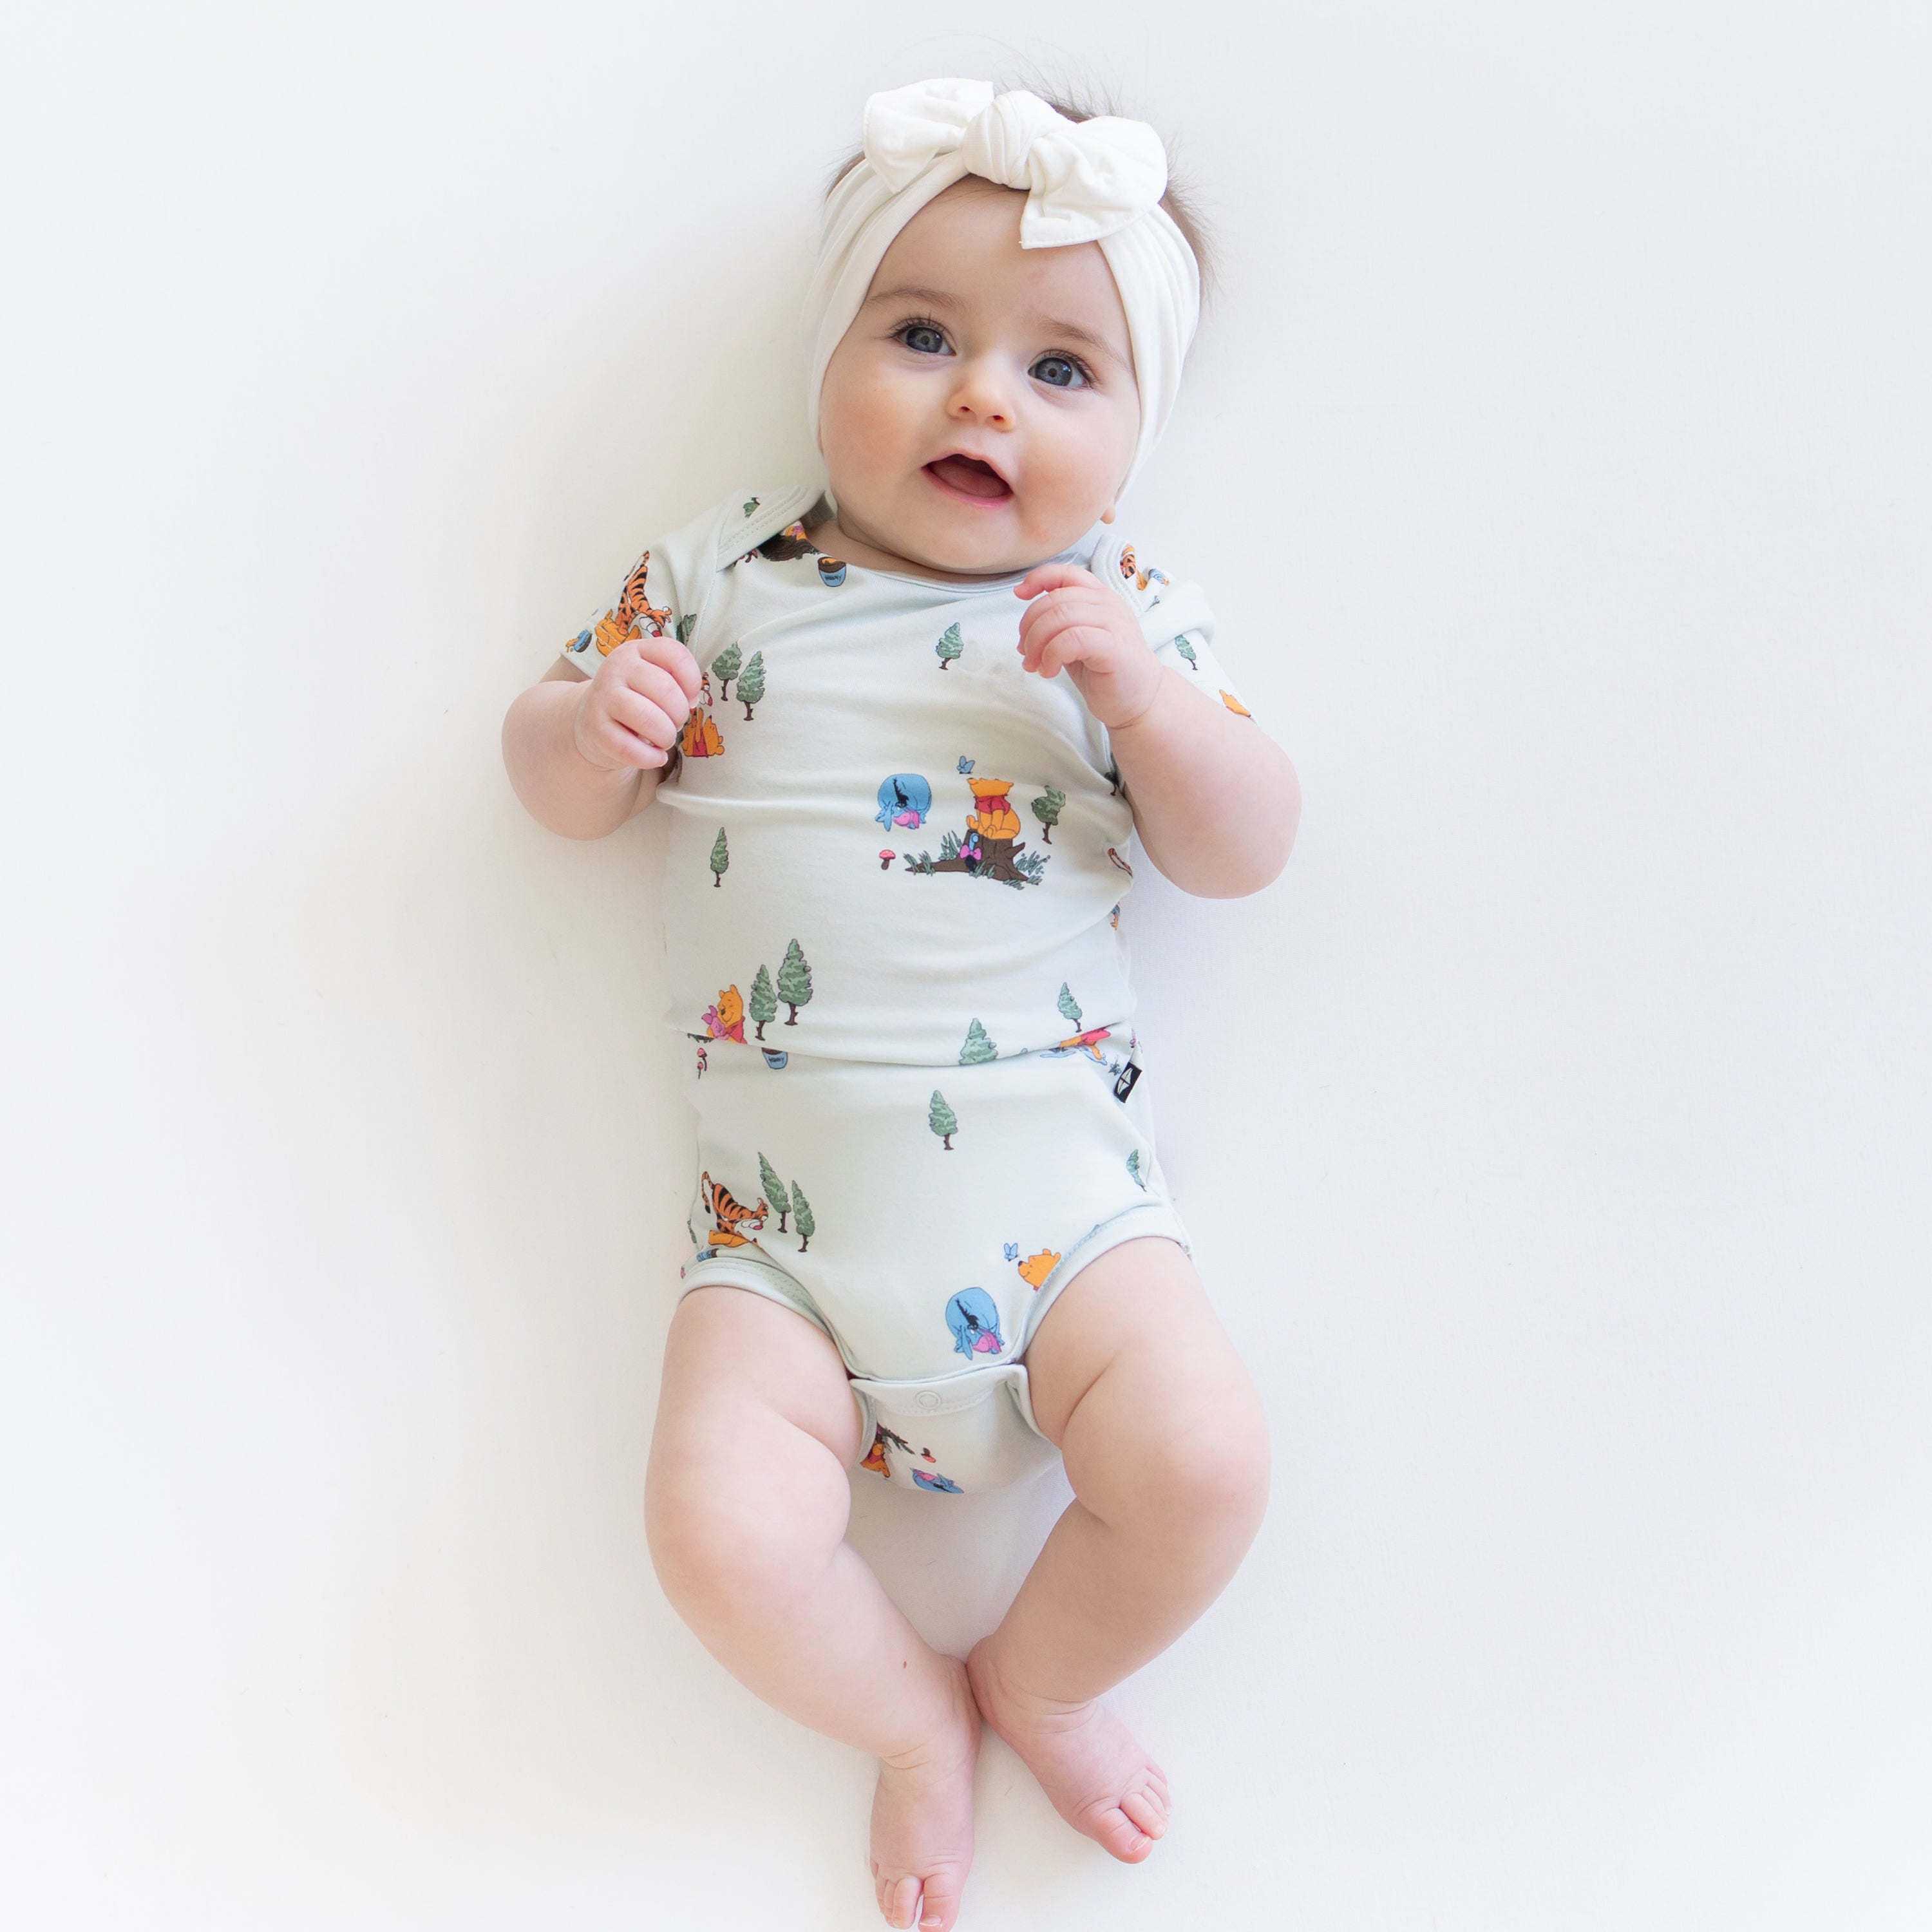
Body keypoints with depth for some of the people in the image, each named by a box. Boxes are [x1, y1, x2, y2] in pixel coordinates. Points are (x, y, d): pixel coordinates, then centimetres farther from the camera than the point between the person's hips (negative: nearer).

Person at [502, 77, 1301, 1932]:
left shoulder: (1121, 612, 4)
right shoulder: (720, 573, 5)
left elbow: (1241, 853, 0)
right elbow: (552, 776, 11)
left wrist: (1146, 697, -18)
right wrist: (591, 733, -13)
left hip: (1056, 1189, 0)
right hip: (784, 1225, 0)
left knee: (1200, 1465, -18)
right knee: (724, 1536, -17)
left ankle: (1037, 1677, 18)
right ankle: (913, 1714, 19)